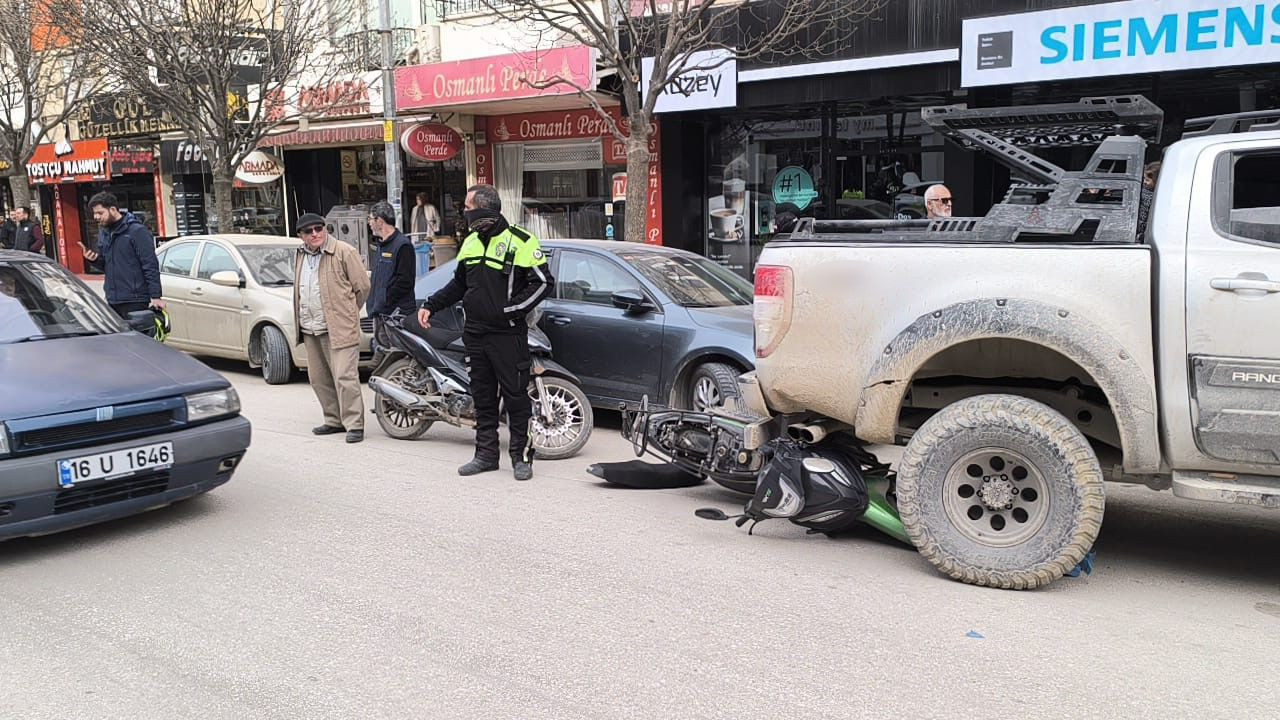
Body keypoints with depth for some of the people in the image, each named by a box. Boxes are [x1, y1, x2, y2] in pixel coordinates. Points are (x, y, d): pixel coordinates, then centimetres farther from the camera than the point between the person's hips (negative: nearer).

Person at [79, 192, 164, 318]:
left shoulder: (137, 231, -9)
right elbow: (105, 265, 21)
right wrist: (94, 259, -3)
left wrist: (155, 296, -17)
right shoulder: (103, 232, 14)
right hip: (112, 301, 7)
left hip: (134, 302, -7)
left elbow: (151, 266, -12)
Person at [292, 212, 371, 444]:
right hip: (310, 329, 8)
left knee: (344, 377, -11)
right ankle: (334, 420, 24)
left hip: (338, 329, -8)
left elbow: (362, 286, -4)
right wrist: (301, 320, 17)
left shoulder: (344, 252, -7)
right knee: (319, 379, 12)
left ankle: (354, 424, -7)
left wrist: (347, 313, 4)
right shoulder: (300, 255, 15)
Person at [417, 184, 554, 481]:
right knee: (482, 397, 12)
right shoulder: (470, 243, 13)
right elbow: (459, 284, 25)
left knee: (515, 396, -2)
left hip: (508, 335, -7)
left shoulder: (520, 241, -9)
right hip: (475, 334, 7)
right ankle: (487, 454, 21)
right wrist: (430, 305, 15)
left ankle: (522, 456, 7)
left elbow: (544, 282, -11)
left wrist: (511, 310, -16)